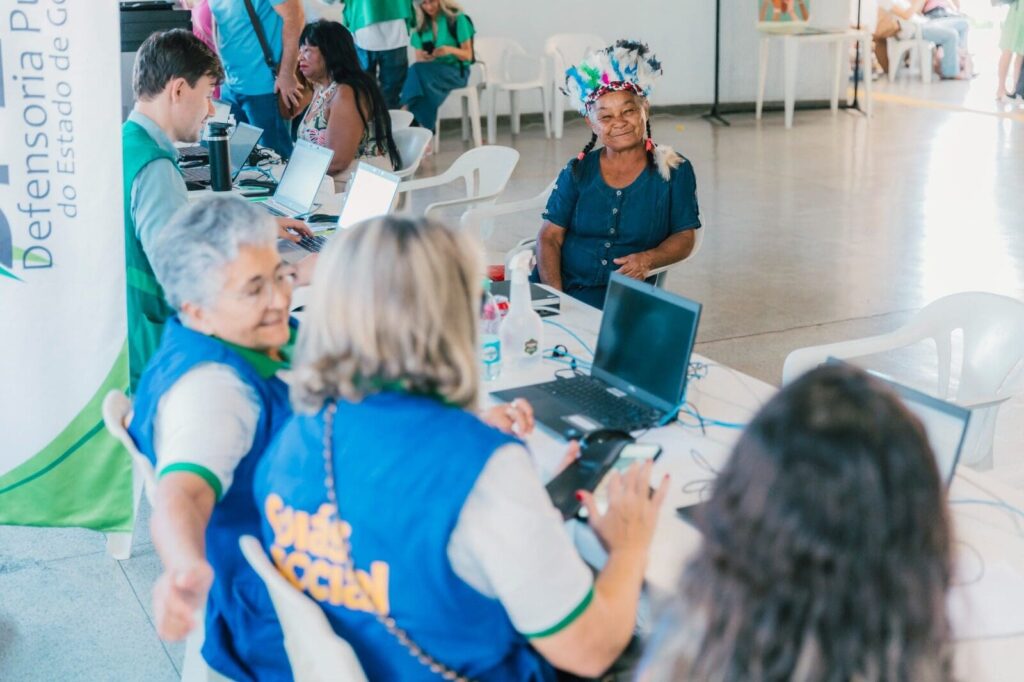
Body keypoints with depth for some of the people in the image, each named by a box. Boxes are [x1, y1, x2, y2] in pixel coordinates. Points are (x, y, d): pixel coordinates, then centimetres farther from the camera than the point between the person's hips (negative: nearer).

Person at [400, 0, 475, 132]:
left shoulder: (457, 19, -3)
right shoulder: (420, 24, 9)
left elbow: (468, 55, -5)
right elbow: (418, 58, 9)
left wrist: (450, 50, -26)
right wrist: (423, 58, -17)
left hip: (455, 71, -4)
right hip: (429, 70, 4)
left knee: (418, 71, -33)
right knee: (415, 69, -33)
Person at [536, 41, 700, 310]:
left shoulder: (674, 169, 5)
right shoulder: (577, 172, 8)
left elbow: (684, 237, 5)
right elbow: (549, 238, 4)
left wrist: (649, 258, -17)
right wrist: (554, 295, -13)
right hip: (563, 286, 1)